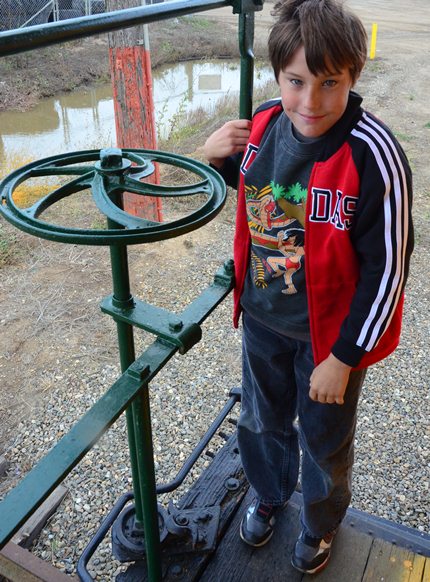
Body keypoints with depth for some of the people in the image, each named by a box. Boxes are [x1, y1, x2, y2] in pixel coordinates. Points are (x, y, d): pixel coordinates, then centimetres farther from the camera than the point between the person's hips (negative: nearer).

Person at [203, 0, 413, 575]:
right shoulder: (263, 124, -10)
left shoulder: (372, 156, -26)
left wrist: (342, 359, -15)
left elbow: (386, 269, -20)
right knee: (262, 421, 27)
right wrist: (218, 157, -8)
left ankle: (321, 523, 54)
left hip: (329, 332, -4)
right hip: (262, 318, 5)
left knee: (324, 440, 20)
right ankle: (268, 495, 60)